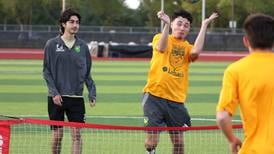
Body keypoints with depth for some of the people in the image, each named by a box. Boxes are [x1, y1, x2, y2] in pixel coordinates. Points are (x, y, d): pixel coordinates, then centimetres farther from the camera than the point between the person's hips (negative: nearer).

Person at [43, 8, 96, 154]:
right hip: (57, 98, -2)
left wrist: (92, 94, 1)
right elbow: (46, 71, 0)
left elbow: (87, 73, 11)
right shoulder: (52, 44, 0)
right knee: (57, 134, 3)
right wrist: (54, 92, -10)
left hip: (76, 97, 2)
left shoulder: (82, 46, 7)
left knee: (77, 134, -6)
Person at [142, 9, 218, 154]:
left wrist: (204, 26, -9)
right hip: (154, 96, -2)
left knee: (178, 141, 4)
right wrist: (166, 24, -26)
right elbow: (161, 48, -17)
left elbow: (195, 52, -15)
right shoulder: (160, 38, 6)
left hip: (176, 100, 2)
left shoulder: (187, 47, 10)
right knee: (152, 138, -7)